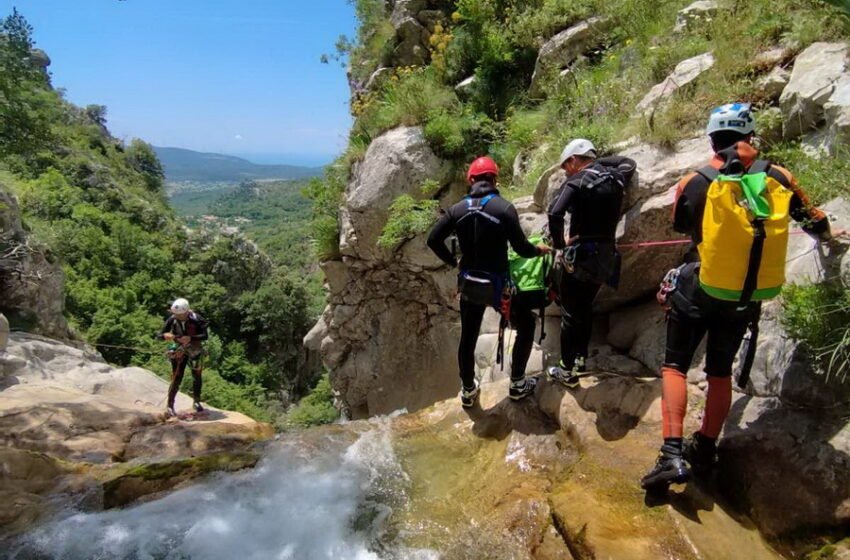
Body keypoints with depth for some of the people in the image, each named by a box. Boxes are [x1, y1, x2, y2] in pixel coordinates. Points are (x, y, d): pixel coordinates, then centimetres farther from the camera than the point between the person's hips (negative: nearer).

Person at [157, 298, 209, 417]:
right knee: (177, 379, -6)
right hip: (180, 350, 0)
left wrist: (190, 338, -41)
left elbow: (205, 336, -27)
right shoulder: (172, 320, -17)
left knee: (197, 376, 7)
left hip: (194, 350, 0)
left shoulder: (195, 318, -22)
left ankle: (196, 402, 25)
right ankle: (170, 406, 4)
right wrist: (165, 335, -38)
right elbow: (159, 336, -14)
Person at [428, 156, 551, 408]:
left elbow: (433, 240, -4)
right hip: (497, 285, -4)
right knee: (526, 325, 18)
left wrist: (453, 262, 12)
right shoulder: (504, 208, -14)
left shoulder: (458, 209, -3)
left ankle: (468, 391, 32)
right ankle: (517, 384, 22)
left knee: (468, 338, 18)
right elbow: (521, 247, -13)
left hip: (469, 284, 4)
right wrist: (539, 250, 9)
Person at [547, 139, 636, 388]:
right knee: (586, 308, 22)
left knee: (570, 313, 5)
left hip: (579, 256, -6)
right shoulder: (616, 178, 7)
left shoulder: (576, 182, -10)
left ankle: (568, 371, 12)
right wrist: (600, 161, 26)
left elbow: (555, 214, -26)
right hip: (605, 257, 6)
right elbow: (629, 162, 32)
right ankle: (581, 359, 29)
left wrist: (559, 243, -12)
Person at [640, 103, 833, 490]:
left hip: (701, 289, -3)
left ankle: (672, 454, -7)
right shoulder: (779, 178, -2)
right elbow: (815, 222, 15)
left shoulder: (694, 183, -9)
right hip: (750, 296, 3)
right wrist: (826, 237, 38)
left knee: (674, 366, 7)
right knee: (720, 372, 18)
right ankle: (705, 452, 26)